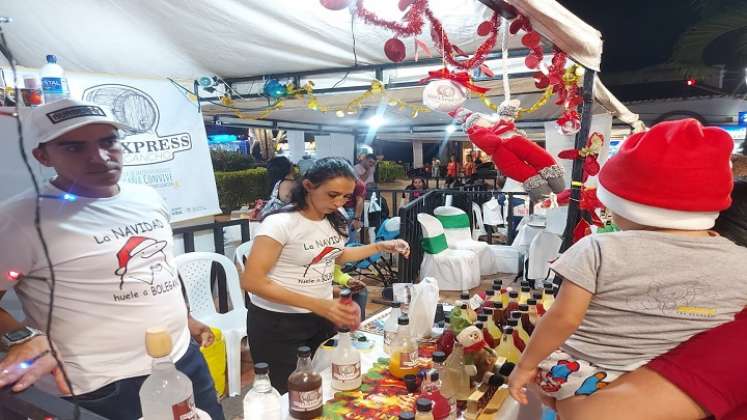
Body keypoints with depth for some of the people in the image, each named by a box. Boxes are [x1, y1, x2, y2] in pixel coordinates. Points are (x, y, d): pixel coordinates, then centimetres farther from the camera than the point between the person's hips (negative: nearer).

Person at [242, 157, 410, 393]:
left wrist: (381, 247, 10)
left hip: (321, 317, 6)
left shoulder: (334, 219, 3)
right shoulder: (281, 223, -20)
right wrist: (316, 304, -32)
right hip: (277, 323, -6)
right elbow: (252, 281, -24)